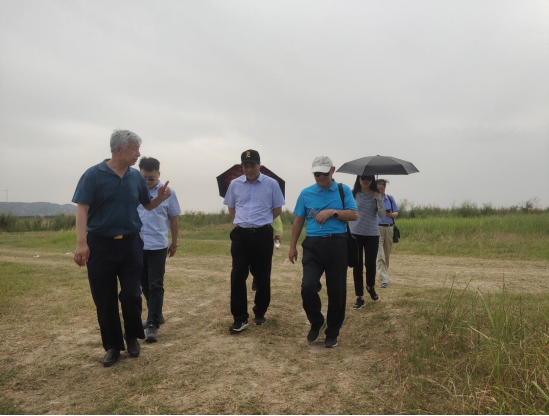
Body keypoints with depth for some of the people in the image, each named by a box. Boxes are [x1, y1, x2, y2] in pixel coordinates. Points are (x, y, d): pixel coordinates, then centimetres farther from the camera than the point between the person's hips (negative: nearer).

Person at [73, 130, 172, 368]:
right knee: (104, 300, 6)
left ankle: (133, 337, 25)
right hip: (100, 244, -2)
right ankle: (112, 346, 23)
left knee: (131, 294, -1)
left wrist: (160, 198, -7)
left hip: (130, 243, 2)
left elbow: (148, 205, 15)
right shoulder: (94, 175, -8)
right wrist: (82, 243, -23)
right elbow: (82, 209, -12)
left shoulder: (137, 177, 5)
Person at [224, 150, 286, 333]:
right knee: (237, 276, -4)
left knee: (262, 276, 9)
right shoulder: (235, 184, 5)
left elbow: (277, 210, 6)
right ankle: (240, 318, 3)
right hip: (240, 234, 2)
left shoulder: (271, 184, -3)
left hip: (263, 235, -1)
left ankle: (260, 313, 27)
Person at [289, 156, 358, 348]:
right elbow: (298, 221, 12)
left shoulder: (343, 190, 6)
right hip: (313, 245, 1)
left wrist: (333, 212, -15)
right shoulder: (306, 193, 9)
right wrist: (293, 246, 10)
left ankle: (333, 332, 23)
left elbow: (354, 215, -1)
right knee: (308, 286, -12)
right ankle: (317, 322, 17)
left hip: (337, 245, 0)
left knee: (336, 291, 5)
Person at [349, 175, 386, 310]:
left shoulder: (376, 195, 1)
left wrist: (379, 200, -20)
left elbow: (382, 215, -7)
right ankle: (359, 298, 11)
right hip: (355, 234, 0)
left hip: (372, 234, 0)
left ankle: (371, 287, 36)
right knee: (357, 266, 2)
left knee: (370, 264, 4)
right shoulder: (353, 194, 0)